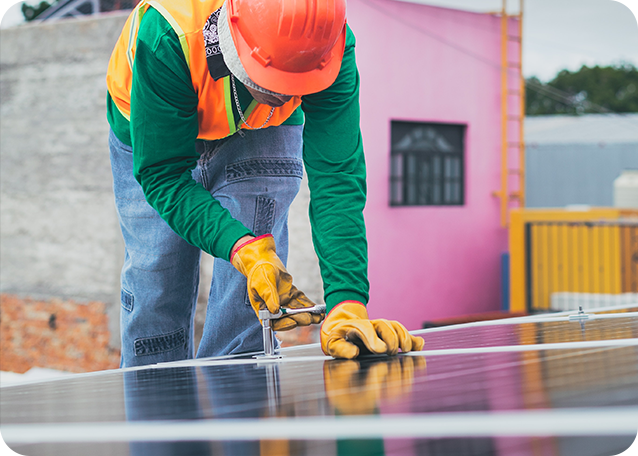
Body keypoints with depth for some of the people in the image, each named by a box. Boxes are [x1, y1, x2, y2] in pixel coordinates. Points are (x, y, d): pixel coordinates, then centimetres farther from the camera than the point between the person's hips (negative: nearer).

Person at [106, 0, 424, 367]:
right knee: (156, 284, -4)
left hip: (262, 137, 1)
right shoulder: (165, 38, -43)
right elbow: (162, 174, -36)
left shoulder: (332, 49, -36)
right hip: (155, 141, -1)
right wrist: (245, 251, -48)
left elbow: (337, 180, -37)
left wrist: (347, 304, -47)